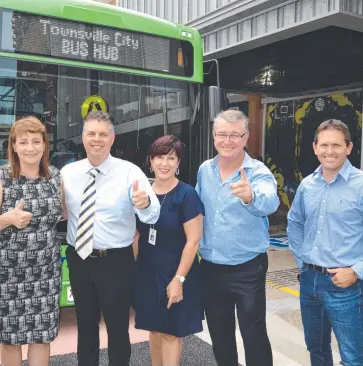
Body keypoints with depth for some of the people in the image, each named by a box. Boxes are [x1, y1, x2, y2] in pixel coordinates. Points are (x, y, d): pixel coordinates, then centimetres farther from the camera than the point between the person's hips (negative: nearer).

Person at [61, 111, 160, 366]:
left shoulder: (129, 172, -11)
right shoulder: (67, 173, 1)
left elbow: (152, 216, -23)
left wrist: (144, 204, -46)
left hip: (116, 262, -3)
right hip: (78, 260, 4)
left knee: (118, 326, 10)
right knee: (85, 325, 21)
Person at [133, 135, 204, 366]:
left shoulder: (187, 195, -15)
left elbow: (193, 241, -16)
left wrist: (179, 279, -19)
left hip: (174, 275, -5)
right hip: (147, 272, 5)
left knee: (171, 332, 6)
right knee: (154, 329, 17)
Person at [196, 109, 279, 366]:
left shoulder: (258, 172, -15)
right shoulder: (205, 170, 2)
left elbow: (270, 202, -36)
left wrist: (250, 196, -57)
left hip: (247, 268, -5)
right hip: (210, 267, 5)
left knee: (254, 336, 5)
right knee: (219, 334, 19)